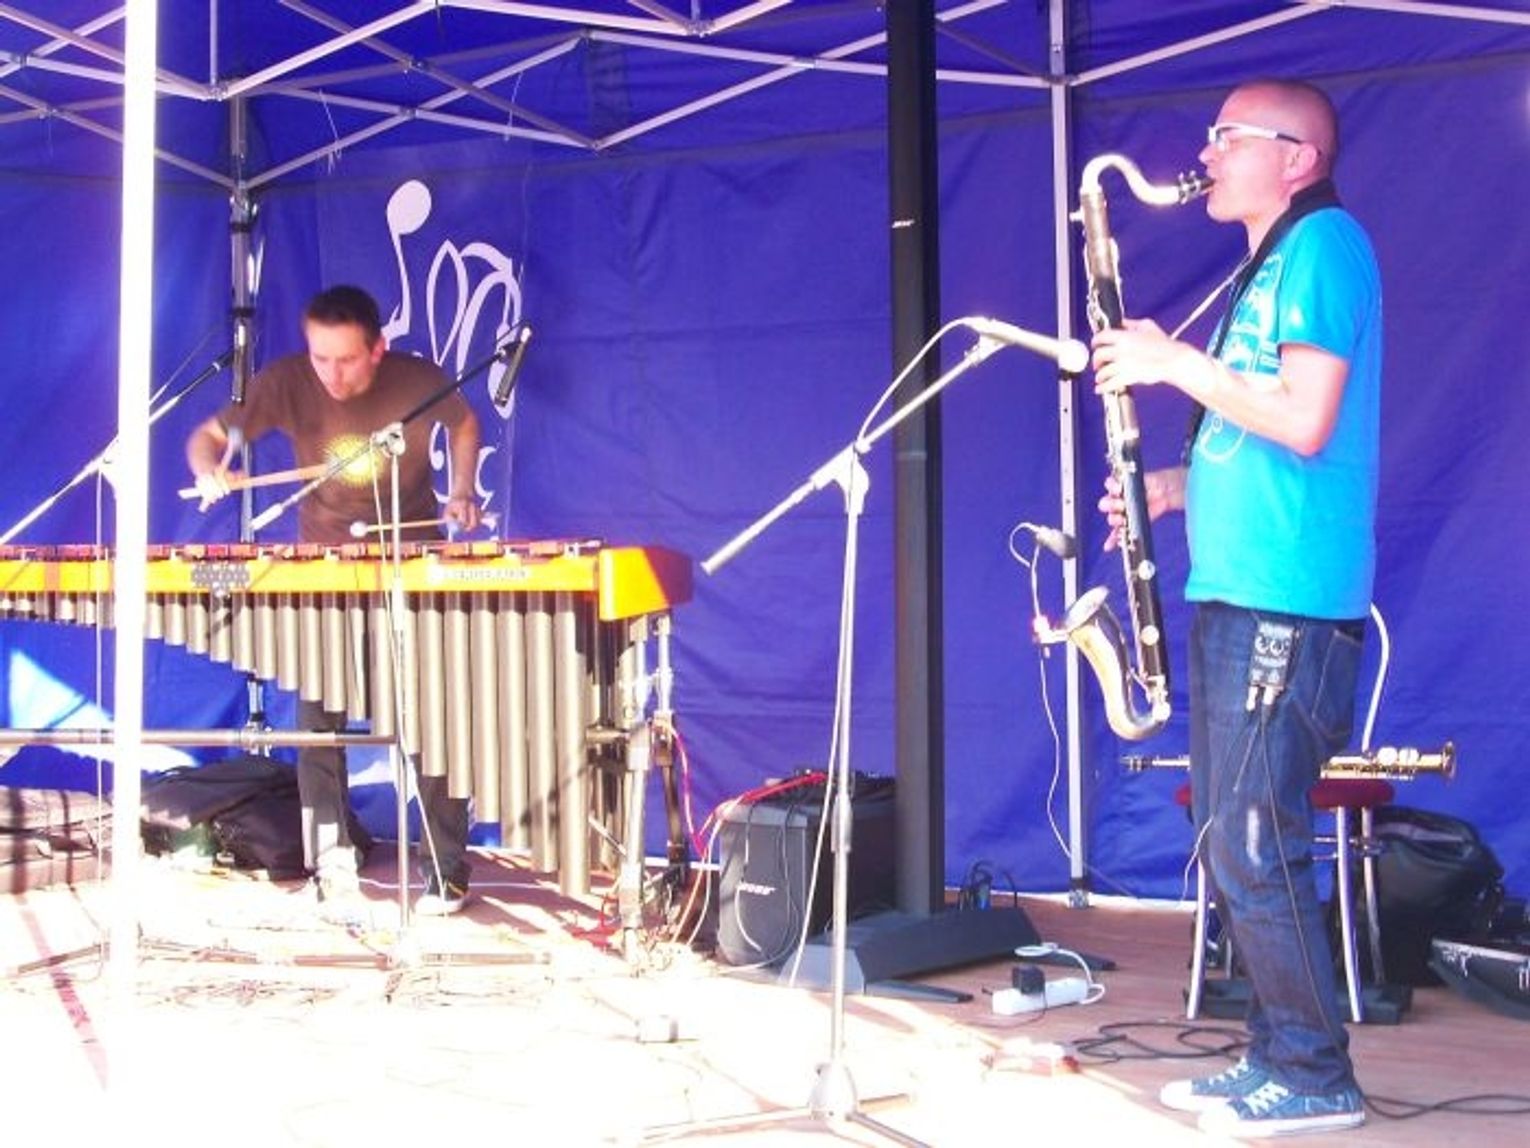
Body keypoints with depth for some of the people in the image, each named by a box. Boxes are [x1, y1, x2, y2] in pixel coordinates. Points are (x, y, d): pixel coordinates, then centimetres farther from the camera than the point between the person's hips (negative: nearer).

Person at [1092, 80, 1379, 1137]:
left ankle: (1317, 1079, 5)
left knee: (1253, 851, -6)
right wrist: (1178, 486, 11)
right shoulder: (1268, 267, 21)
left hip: (1286, 602, -10)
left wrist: (1173, 363, -11)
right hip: (1237, 592, 10)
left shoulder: (1324, 241, -8)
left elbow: (1304, 423, -19)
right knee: (1234, 846, 11)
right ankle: (1277, 1054, 20)